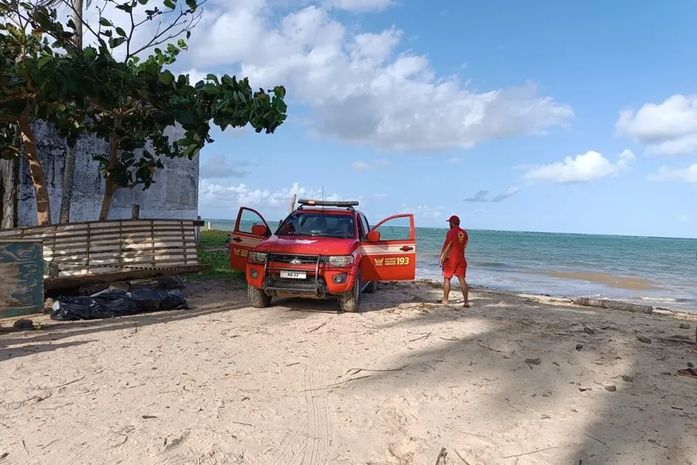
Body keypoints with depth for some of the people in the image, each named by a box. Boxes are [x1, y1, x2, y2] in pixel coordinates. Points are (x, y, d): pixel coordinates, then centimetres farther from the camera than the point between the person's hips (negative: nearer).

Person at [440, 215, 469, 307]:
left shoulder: (451, 232, -10)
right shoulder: (464, 233, 8)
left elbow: (446, 246, -11)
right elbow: (464, 246, 15)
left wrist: (441, 258, -4)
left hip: (451, 259, -5)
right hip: (461, 259, 5)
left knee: (447, 278, 7)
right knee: (462, 279, 4)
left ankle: (445, 300, 11)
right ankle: (466, 301, -2)